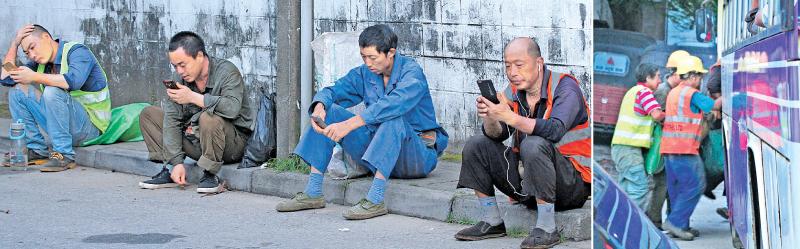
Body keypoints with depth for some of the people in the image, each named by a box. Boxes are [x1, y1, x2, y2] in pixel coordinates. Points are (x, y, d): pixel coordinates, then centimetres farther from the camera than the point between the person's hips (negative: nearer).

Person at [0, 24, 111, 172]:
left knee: (52, 91, -33)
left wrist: (34, 77, -27)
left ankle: (64, 155, -29)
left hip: (90, 126, -8)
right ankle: (37, 149, -2)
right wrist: (15, 43, 3)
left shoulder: (77, 51, -12)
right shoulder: (41, 63, 11)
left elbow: (73, 81, -33)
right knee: (17, 90, 3)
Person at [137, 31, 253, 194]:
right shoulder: (179, 77, -2)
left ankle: (210, 175, -20)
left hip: (234, 142, -6)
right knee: (148, 114, 2)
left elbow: (232, 108, -37)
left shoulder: (227, 72, -18)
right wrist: (177, 162, -16)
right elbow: (172, 119, -7)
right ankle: (169, 172, -5)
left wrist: (193, 97, -32)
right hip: (195, 139, 6)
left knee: (208, 118, -38)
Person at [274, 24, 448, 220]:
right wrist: (319, 106, -23)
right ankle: (312, 194, -11)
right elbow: (333, 91, 2)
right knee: (328, 111, -5)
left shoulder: (411, 72, -17)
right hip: (379, 152, 7)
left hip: (418, 155, -6)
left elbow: (392, 104, -35)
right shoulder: (365, 73, 4)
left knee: (393, 118, -37)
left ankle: (375, 200, -41)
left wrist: (348, 125, -43)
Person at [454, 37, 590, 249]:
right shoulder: (514, 92, 4)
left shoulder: (565, 87, -15)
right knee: (476, 146, 0)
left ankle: (547, 229, -28)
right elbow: (495, 135, -6)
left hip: (573, 182, -7)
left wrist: (510, 117, -41)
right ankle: (492, 223, 8)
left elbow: (555, 130, -33)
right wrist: (490, 118, -29)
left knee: (534, 145, -35)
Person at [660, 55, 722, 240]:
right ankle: (675, 222, -11)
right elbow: (714, 106, -3)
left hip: (668, 148, 9)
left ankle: (679, 226, 13)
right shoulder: (692, 94, -8)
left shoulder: (673, 92, 18)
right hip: (685, 149, -9)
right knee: (695, 185, -5)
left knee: (676, 187, 12)